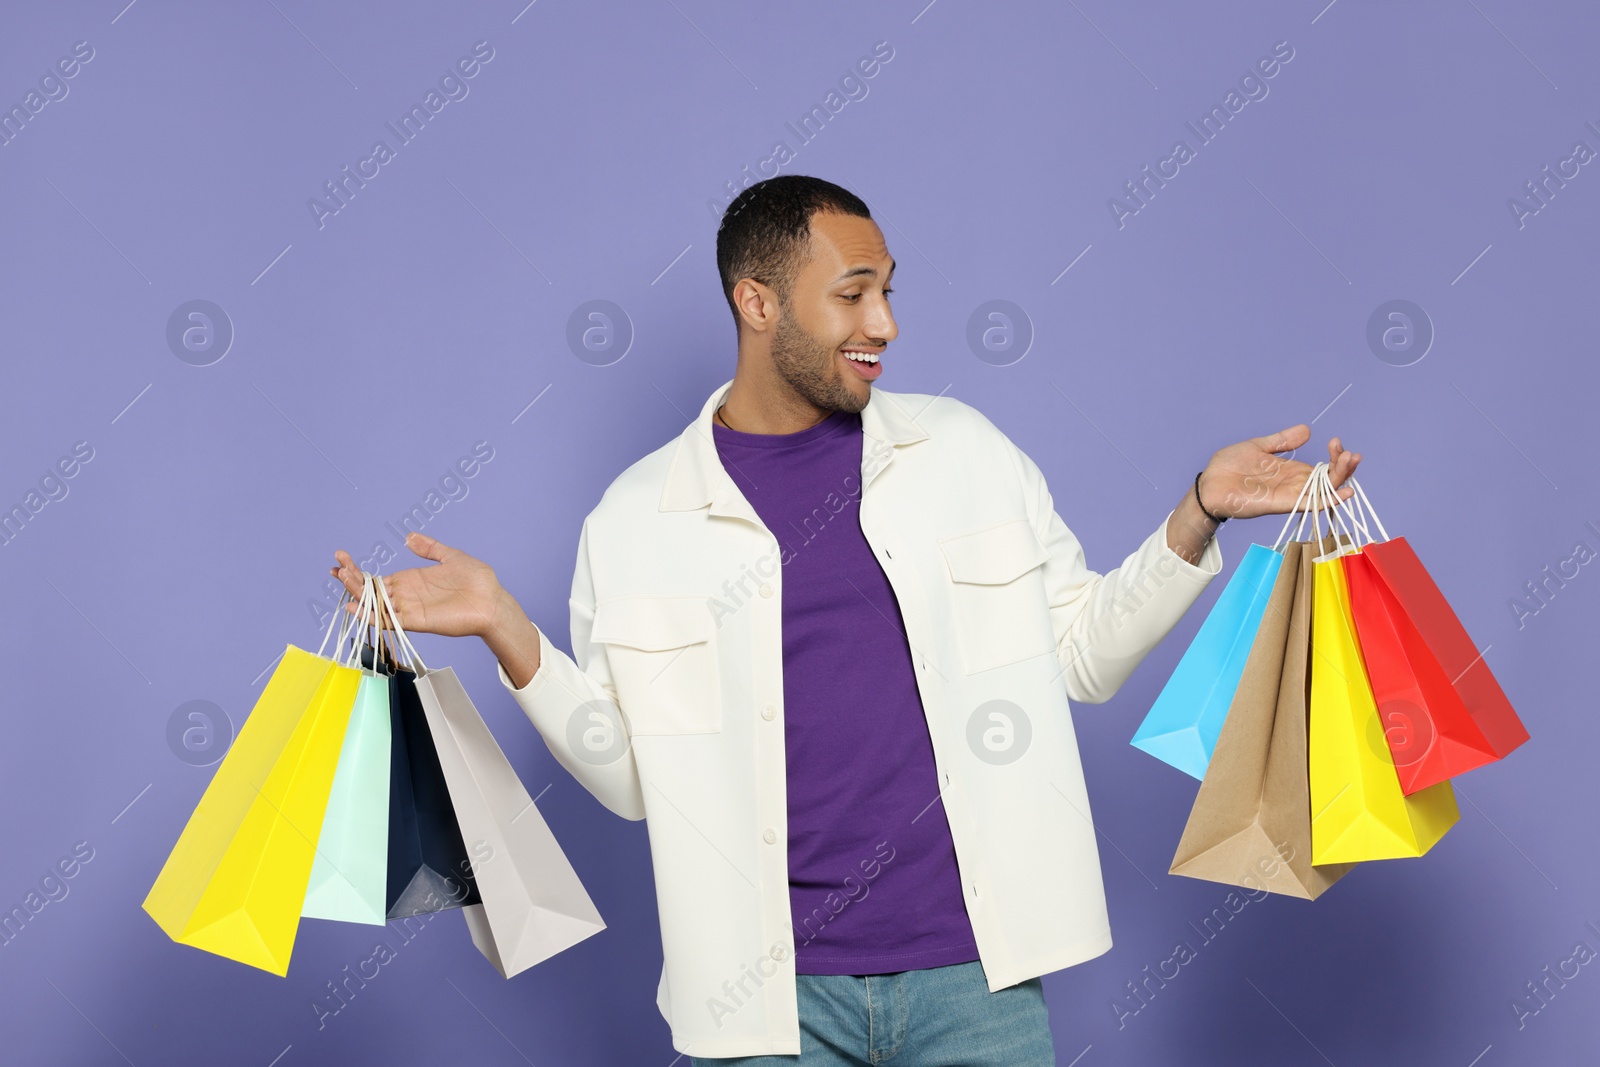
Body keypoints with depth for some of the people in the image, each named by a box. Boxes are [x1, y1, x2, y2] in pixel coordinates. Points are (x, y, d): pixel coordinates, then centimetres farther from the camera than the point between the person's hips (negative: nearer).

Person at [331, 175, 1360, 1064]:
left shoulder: (962, 450, 6)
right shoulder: (639, 518, 1)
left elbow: (1082, 650, 10)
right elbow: (630, 772, 3)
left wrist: (1198, 513, -1)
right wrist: (510, 634, -9)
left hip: (972, 969, 1)